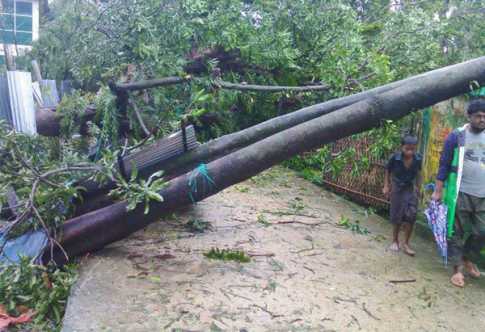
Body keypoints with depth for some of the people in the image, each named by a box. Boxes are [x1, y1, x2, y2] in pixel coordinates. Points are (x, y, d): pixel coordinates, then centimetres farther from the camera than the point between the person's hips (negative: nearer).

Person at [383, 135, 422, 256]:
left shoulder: (418, 159, -14)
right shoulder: (395, 158, -20)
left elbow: (418, 173, 4)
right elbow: (388, 171, -4)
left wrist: (418, 187, 9)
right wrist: (386, 186, -4)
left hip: (410, 189, 2)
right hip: (397, 189, -1)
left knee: (411, 216, -9)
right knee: (397, 217, 7)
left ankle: (406, 244, 5)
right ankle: (395, 241, 26)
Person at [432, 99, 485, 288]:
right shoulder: (457, 136, -2)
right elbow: (444, 164, -1)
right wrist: (438, 191, -5)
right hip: (460, 193, -3)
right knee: (457, 233, 2)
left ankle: (468, 260, 31)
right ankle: (458, 268, 13)